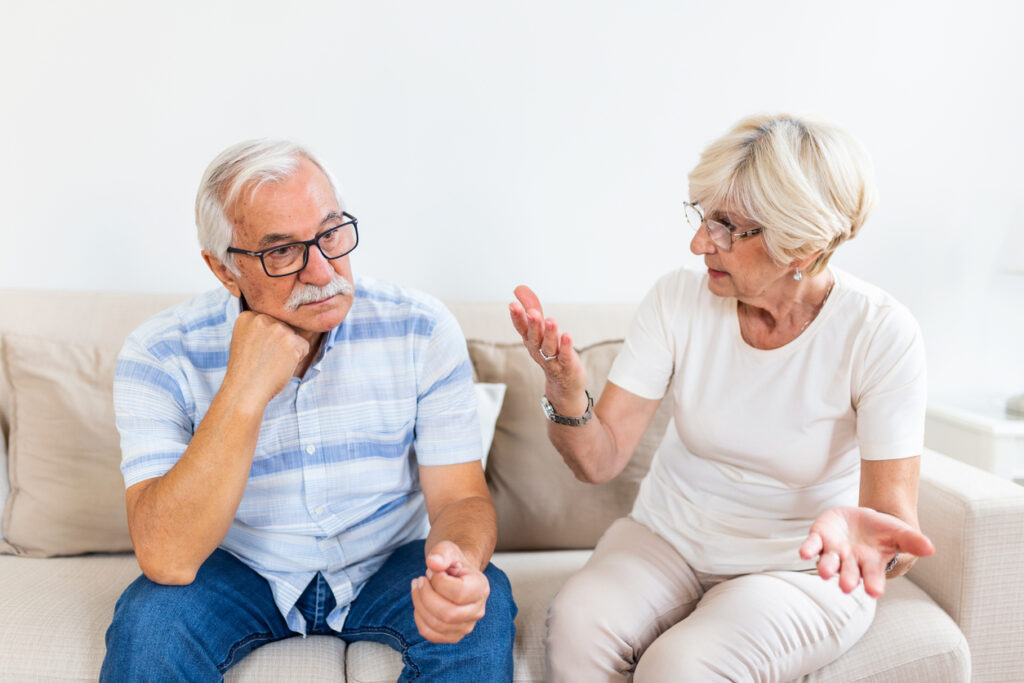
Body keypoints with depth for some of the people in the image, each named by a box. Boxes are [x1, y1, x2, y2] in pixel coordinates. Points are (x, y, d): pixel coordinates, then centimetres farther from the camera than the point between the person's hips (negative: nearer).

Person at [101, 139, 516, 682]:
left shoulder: (421, 330, -15)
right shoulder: (160, 356, -18)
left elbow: (460, 498, -13)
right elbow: (167, 560, -27)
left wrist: (459, 564, -38)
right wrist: (244, 392, -34)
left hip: (386, 568, 0)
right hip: (240, 574, 0)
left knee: (484, 605, -28)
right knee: (149, 619, -29)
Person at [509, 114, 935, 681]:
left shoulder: (881, 335, -18)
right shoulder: (679, 299, -10)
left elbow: (897, 521, -19)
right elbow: (600, 461, -11)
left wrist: (862, 531, -43)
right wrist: (566, 393, -33)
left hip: (803, 568, -2)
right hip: (668, 537, 3)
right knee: (577, 623, -28)